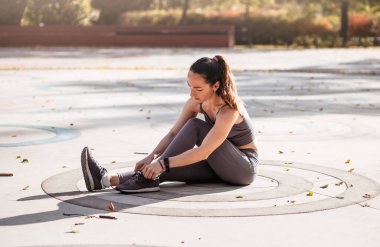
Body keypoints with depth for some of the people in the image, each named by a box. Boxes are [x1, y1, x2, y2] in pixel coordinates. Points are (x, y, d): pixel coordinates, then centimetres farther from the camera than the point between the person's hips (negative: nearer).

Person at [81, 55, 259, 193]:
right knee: (172, 169, -18)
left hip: (244, 166, -7)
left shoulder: (229, 110, -29)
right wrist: (152, 156, -20)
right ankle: (109, 180, -30)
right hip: (220, 165, 7)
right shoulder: (197, 102, -7)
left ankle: (148, 178, -28)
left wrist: (163, 163, -39)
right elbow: (174, 133, -4)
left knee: (194, 126, -25)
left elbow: (203, 152, -35)